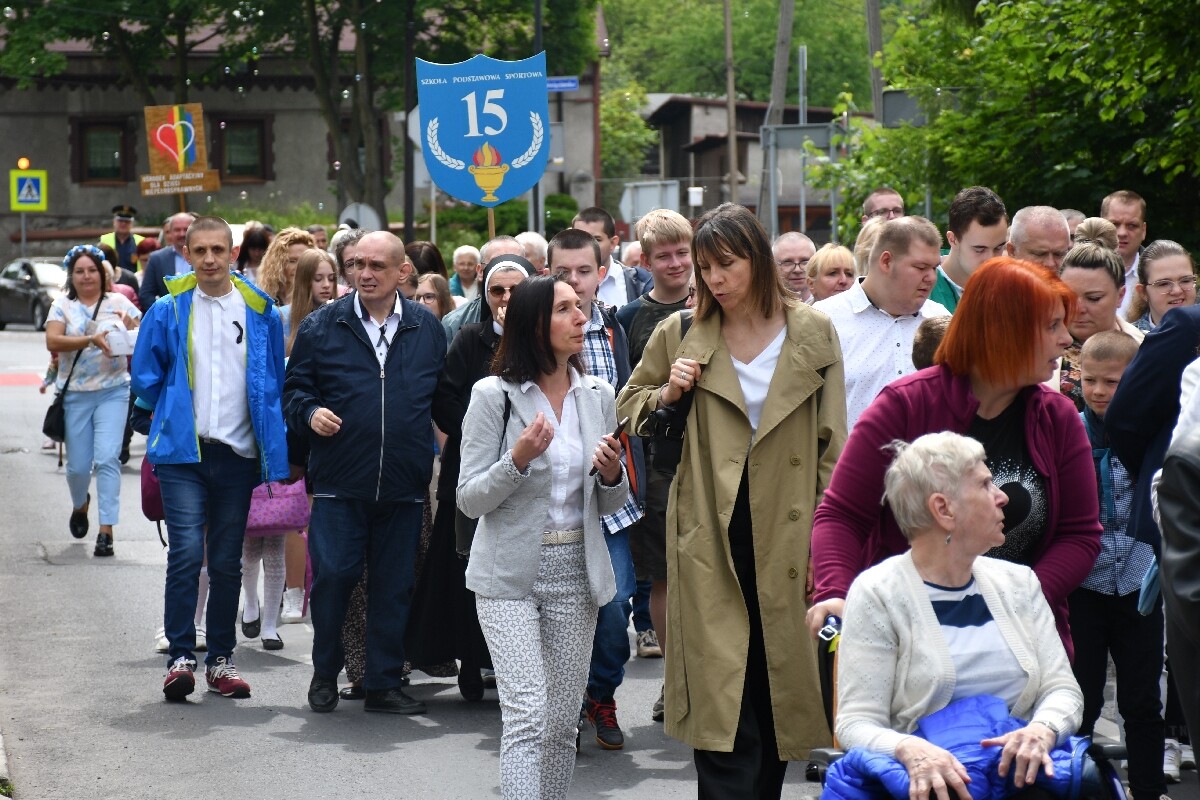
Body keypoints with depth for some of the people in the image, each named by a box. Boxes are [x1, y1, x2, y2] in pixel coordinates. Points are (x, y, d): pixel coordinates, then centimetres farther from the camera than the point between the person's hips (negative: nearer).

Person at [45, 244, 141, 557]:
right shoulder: (62, 306, 3)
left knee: (107, 458, -13)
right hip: (75, 394, 1)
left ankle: (106, 530, -12)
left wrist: (132, 335, -19)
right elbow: (52, 341, -13)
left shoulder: (118, 303, 5)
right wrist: (91, 340, -26)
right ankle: (80, 505, 41)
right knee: (77, 466, 7)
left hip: (113, 391, -1)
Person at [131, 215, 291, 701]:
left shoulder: (260, 313, 5)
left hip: (239, 455, 2)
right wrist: (173, 417, 10)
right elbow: (145, 377, 11)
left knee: (227, 561, 7)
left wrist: (274, 449, 9)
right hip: (182, 452, -2)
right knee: (186, 553, -12)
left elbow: (275, 384, 13)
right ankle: (180, 656, -6)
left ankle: (220, 658, 15)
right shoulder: (168, 311, 1)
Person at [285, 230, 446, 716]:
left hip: (404, 484, 2)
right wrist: (310, 412, -13)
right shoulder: (322, 325, 3)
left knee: (394, 585, 6)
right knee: (332, 576, -6)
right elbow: (294, 388, 8)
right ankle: (325, 672, 14)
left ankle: (384, 683, 15)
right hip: (339, 482, -2)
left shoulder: (427, 328, 9)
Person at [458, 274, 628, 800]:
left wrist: (612, 474, -8)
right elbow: (470, 500, -7)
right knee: (527, 716, -14)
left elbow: (610, 504, 14)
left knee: (561, 723, 8)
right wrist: (519, 457, -23)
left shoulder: (597, 395, 7)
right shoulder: (495, 395, -6)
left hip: (575, 572, 4)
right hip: (511, 573, -4)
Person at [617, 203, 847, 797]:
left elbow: (831, 445, 4)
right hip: (711, 541, -1)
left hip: (786, 538, 1)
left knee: (779, 691, 9)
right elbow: (628, 405, 16)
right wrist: (666, 396, -5)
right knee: (720, 702, -8)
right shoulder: (680, 334, 3)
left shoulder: (813, 333, 3)